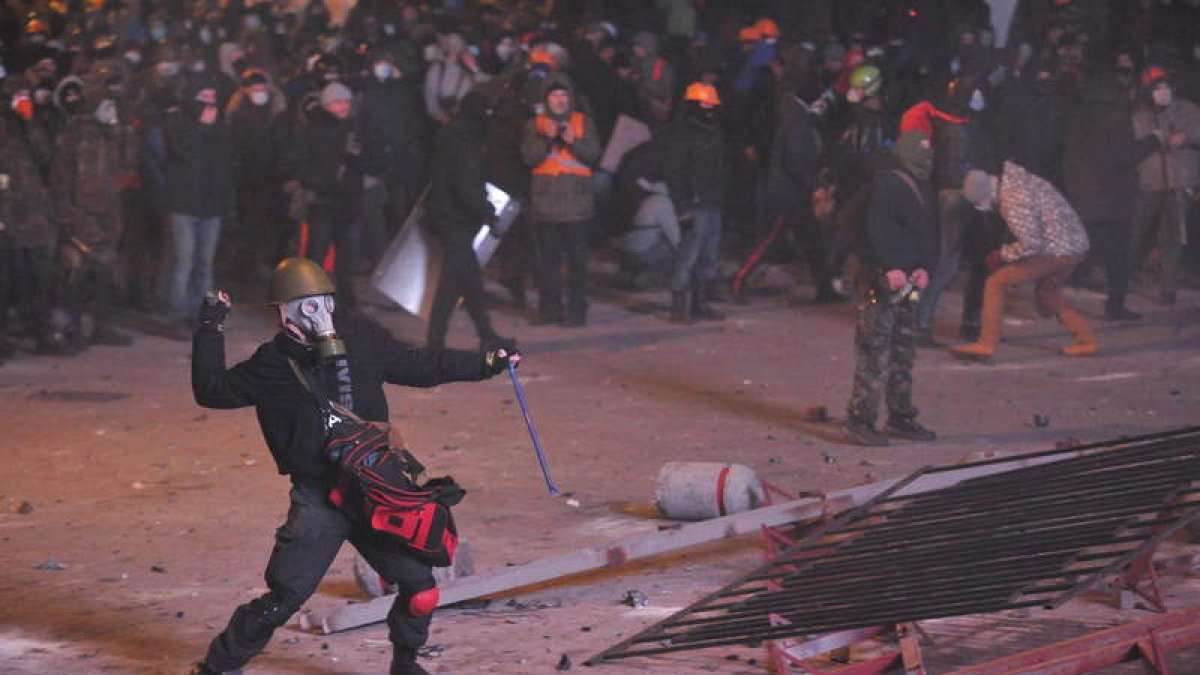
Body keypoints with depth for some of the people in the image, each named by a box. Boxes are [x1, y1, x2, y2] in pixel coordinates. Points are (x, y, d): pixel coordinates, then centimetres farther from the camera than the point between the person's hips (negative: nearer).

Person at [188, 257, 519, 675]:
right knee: (284, 598, -10)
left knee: (419, 586, 2)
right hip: (317, 497, -4)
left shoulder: (360, 338, 3)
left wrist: (486, 364, 14)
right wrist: (210, 332, -8)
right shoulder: (274, 365, -4)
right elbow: (211, 391, -1)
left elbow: (419, 366, 15)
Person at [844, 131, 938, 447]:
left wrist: (924, 267, 0)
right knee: (875, 352, -10)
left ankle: (901, 418, 21)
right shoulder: (884, 184, -11)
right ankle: (860, 420, -7)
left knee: (904, 353, 13)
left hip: (907, 280, 9)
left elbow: (930, 233, 16)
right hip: (879, 279, -9)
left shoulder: (924, 190, 16)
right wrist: (890, 268, -24)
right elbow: (876, 230, -18)